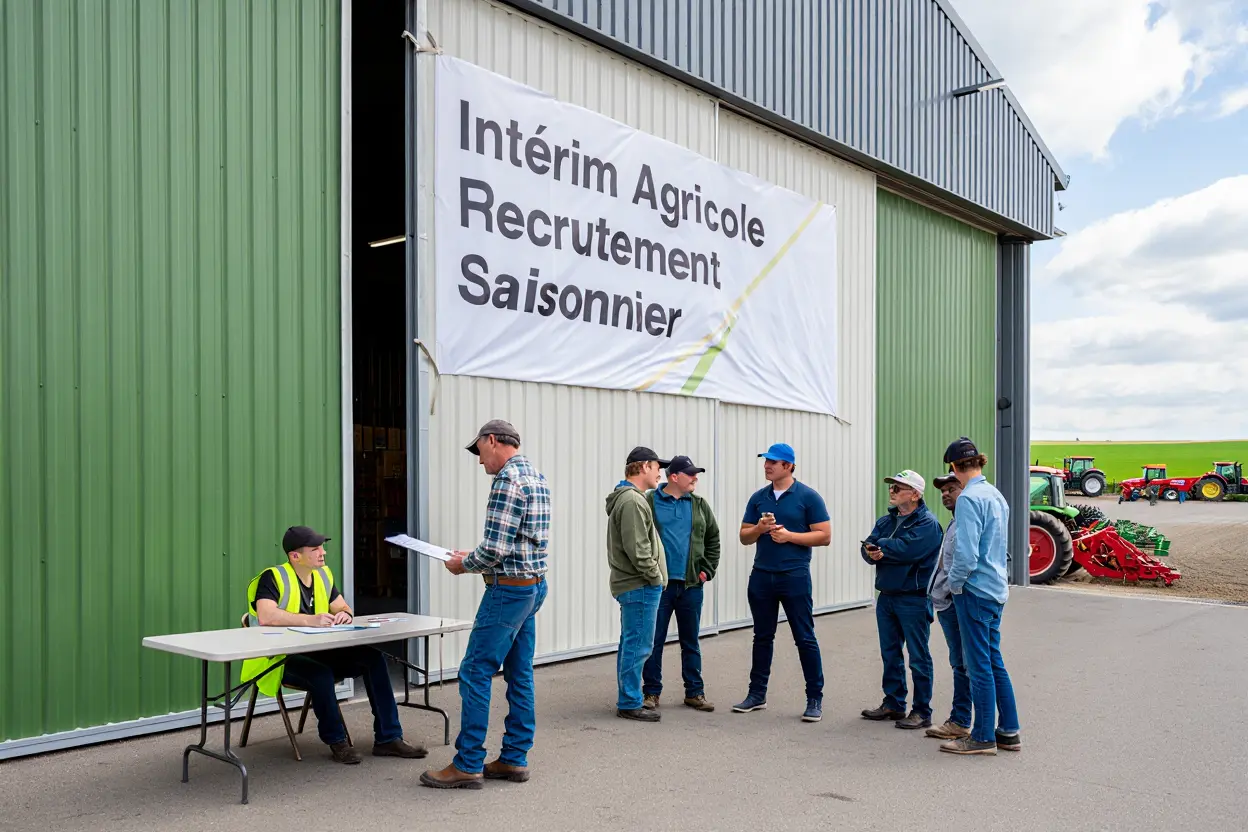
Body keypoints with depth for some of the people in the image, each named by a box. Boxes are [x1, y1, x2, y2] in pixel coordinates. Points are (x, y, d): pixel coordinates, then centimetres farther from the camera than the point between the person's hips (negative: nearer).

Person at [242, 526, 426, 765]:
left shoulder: (323, 575, 9)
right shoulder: (273, 578, -14)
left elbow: (342, 607, 11)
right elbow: (265, 616, -31)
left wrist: (345, 614, -14)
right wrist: (310, 620, -38)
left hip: (317, 653, 7)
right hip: (278, 660, -7)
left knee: (373, 658, -12)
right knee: (321, 674, -37)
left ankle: (387, 738, -9)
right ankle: (336, 741, -14)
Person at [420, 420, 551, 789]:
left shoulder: (508, 479, -17)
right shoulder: (535, 476, 14)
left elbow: (495, 548, -21)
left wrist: (464, 565, -4)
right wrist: (474, 558, 15)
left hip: (509, 588, -10)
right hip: (534, 584, 10)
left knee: (475, 673, -4)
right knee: (519, 675, 12)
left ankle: (468, 764, 1)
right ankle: (514, 759, 19)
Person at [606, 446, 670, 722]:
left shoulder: (627, 497, 17)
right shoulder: (632, 500, -17)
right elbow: (637, 549, -22)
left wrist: (654, 577, 16)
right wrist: (655, 576, -12)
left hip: (631, 585, 11)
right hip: (641, 586, -11)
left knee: (630, 645, 15)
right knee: (638, 646, -5)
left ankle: (628, 700, 24)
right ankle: (630, 704, 2)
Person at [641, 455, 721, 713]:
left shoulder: (699, 505, 9)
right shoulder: (649, 502, -4)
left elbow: (713, 539, 15)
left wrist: (708, 570, 6)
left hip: (691, 585, 4)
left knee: (691, 642, 12)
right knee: (654, 641, 3)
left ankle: (694, 692, 21)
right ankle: (651, 692, 14)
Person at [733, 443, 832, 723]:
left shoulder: (808, 497, -4)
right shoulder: (758, 498, 9)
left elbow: (824, 536, -7)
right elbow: (744, 537, 11)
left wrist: (788, 535, -16)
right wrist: (759, 528, -10)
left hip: (795, 576, -4)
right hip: (761, 575, 5)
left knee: (805, 638, -1)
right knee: (762, 637, 12)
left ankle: (815, 699, 8)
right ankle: (757, 694, 21)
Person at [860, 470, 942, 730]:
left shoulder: (928, 523, -11)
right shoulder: (886, 520, 13)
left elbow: (907, 549, -25)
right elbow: (867, 548, 3)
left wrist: (880, 546, -9)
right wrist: (874, 554, -20)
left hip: (913, 599, -8)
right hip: (886, 596, 8)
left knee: (918, 657, 0)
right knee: (890, 654, 15)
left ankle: (922, 712, 9)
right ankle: (893, 704, 27)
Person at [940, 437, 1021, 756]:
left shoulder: (969, 498, -17)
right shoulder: (997, 496, 11)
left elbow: (966, 553, -22)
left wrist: (955, 584, -8)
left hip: (975, 589, -9)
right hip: (997, 589, 9)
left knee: (979, 664, 0)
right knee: (993, 661, 16)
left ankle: (983, 737, 9)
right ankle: (1008, 732, 22)